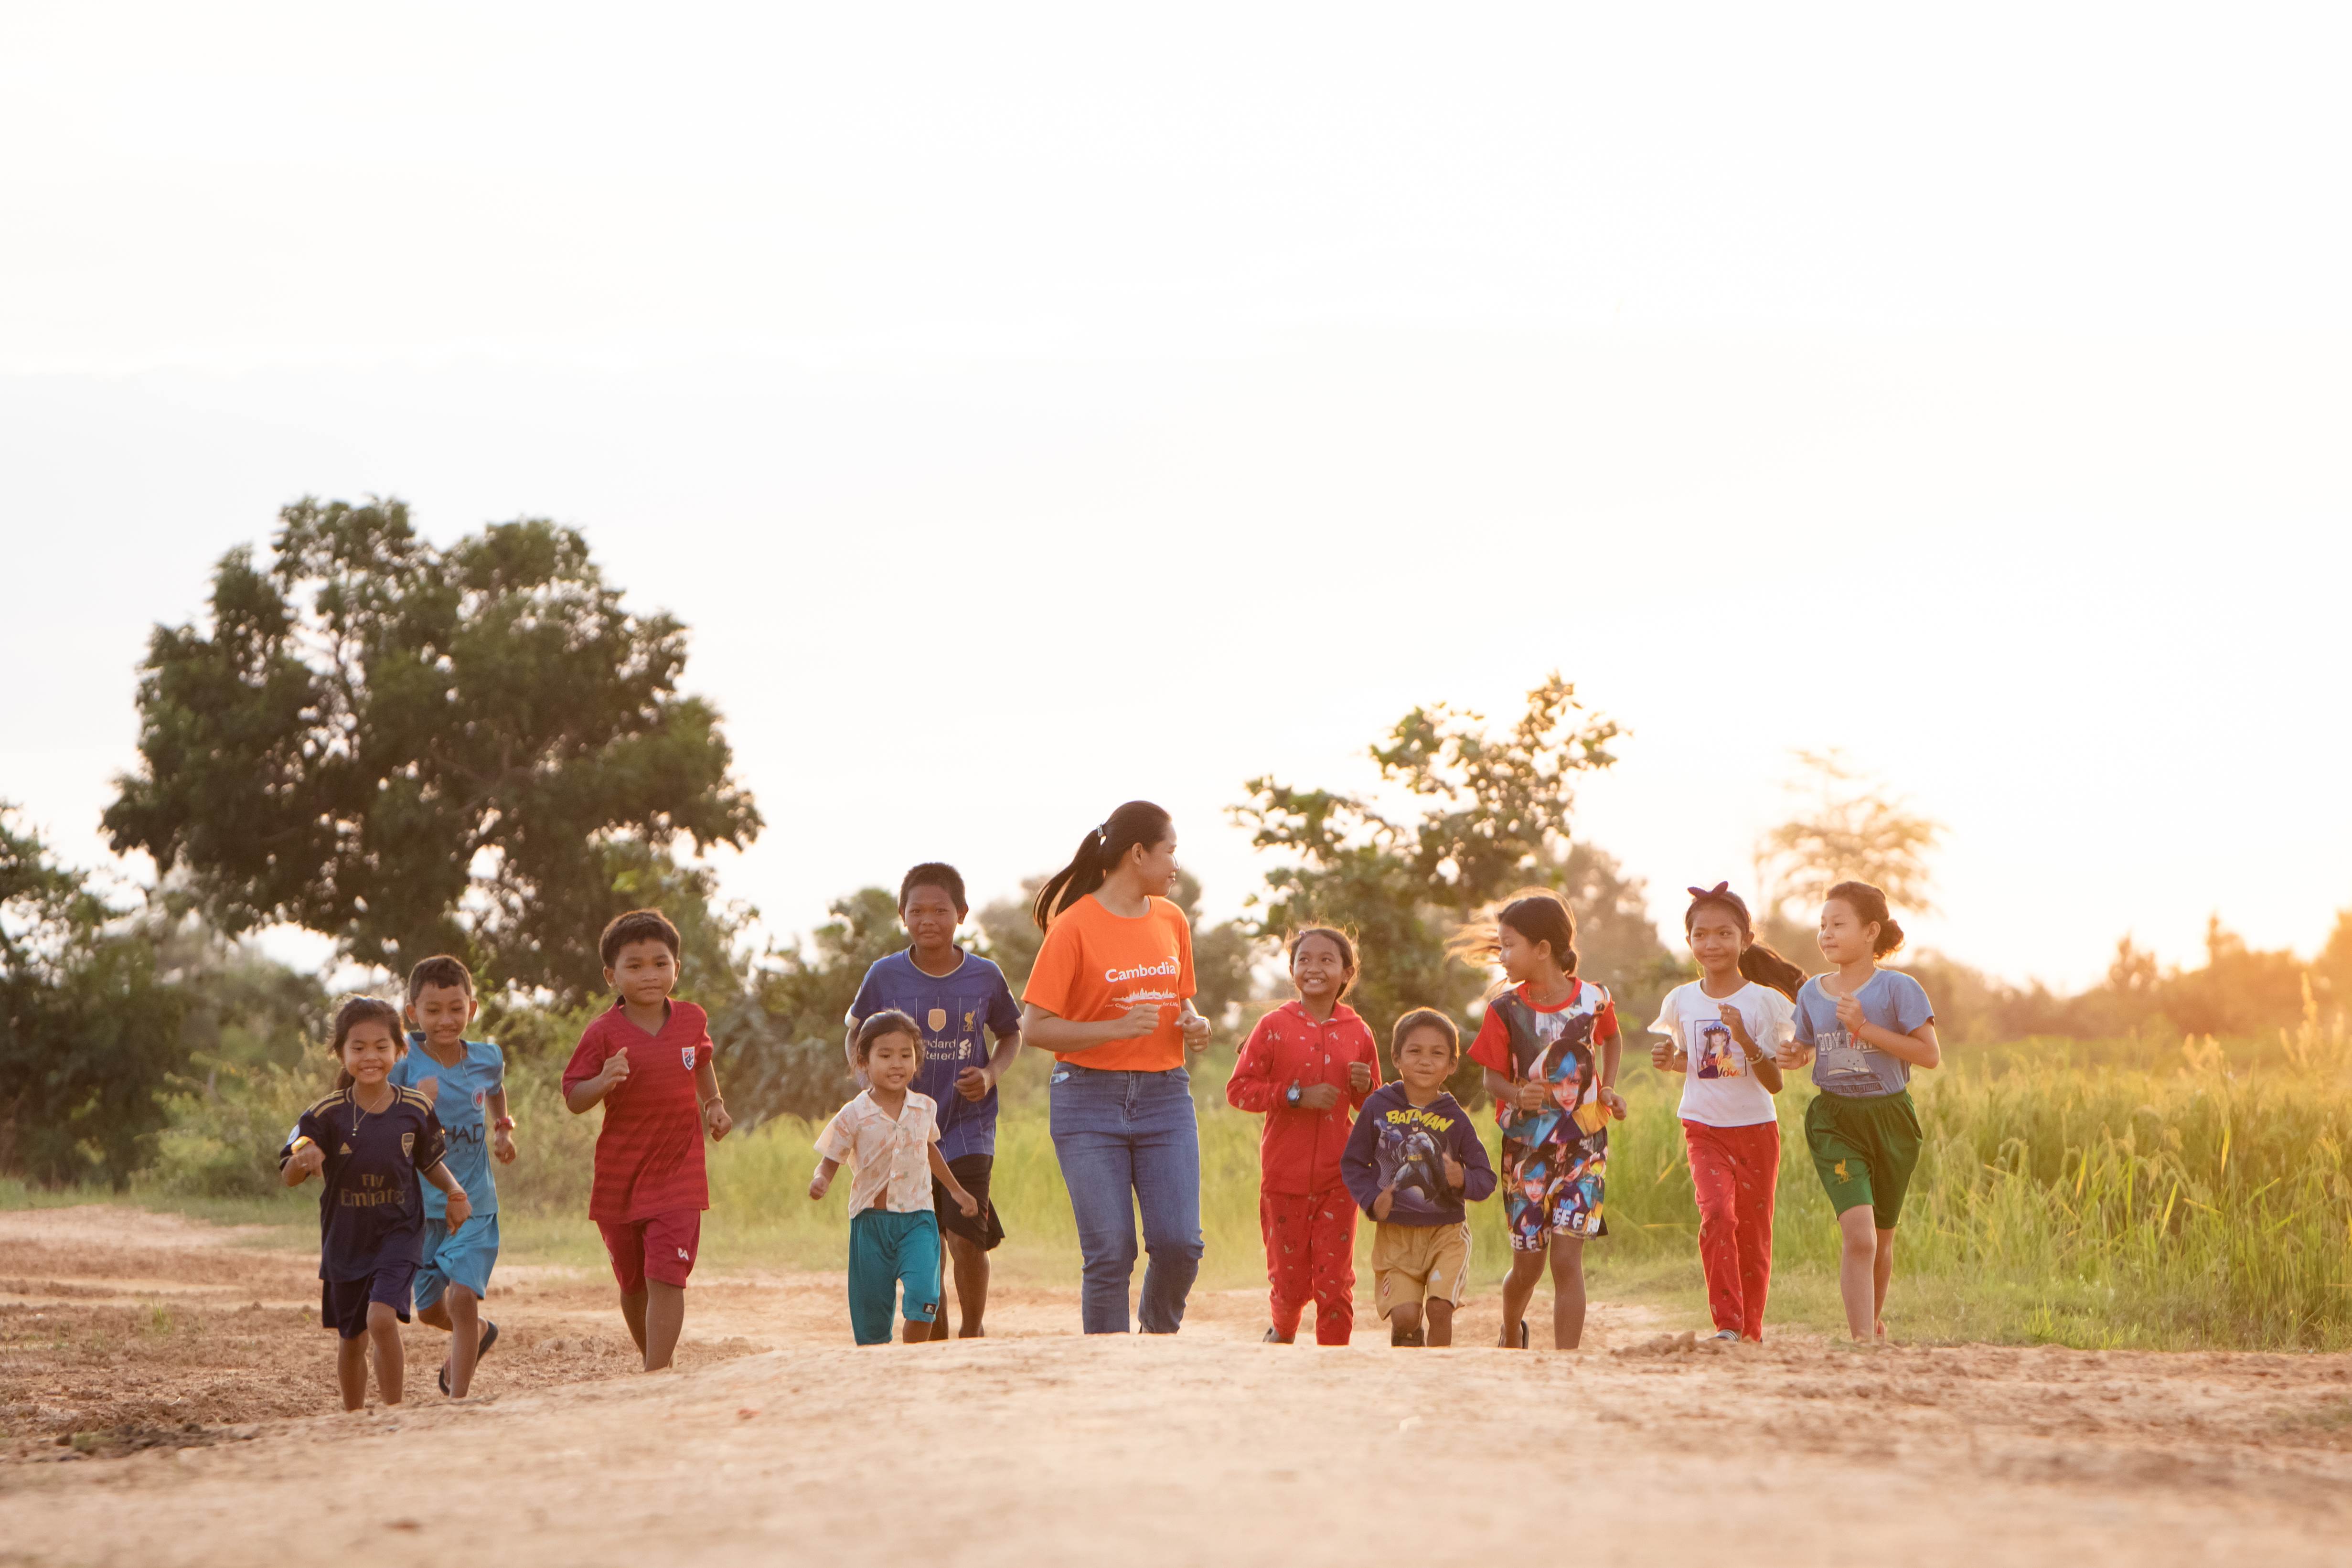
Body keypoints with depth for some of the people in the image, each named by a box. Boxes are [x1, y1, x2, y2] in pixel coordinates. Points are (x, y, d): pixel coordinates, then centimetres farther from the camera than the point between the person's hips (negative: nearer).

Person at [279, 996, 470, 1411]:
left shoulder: (416, 1110, -7)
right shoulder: (326, 1115, -11)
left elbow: (430, 1162, 10)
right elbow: (289, 1177, -12)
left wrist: (453, 1191, -9)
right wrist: (303, 1161, -35)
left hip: (398, 1234, -1)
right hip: (344, 1240, 1)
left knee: (381, 1319, -23)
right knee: (351, 1341, 13)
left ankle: (393, 1411, -12)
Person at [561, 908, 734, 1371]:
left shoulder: (692, 1020, 1)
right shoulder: (604, 1033, -10)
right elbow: (573, 1100, -9)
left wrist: (714, 1104, 11)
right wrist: (603, 1082, -28)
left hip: (679, 1175, 0)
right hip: (620, 1177, 0)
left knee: (666, 1278, -14)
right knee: (632, 1282, 15)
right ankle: (656, 1362, 37)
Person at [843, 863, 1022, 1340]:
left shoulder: (985, 977, -3)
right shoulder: (885, 975, -3)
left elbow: (1012, 1035, 12)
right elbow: (855, 1037, 8)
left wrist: (992, 1074, -8)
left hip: (968, 1127, -1)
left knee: (967, 1240, -14)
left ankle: (972, 1334, 8)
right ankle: (933, 1340, 25)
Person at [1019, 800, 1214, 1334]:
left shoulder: (1172, 921, 11)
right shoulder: (1074, 926, -7)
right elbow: (1035, 1027, -10)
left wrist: (1194, 1024, 3)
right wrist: (1119, 1029, -19)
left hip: (1165, 1095, 4)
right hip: (1090, 1100, -4)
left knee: (1179, 1242, -7)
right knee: (1110, 1251, -7)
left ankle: (1159, 1328, 22)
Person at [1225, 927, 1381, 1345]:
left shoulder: (1358, 1033, 5)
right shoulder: (1274, 1027, -2)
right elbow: (1238, 1089, -6)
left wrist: (1364, 1087, -8)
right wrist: (1297, 1095, -15)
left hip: (1338, 1177, 1)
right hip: (1285, 1173, -1)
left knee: (1335, 1279, -2)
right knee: (1289, 1279, 7)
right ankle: (1283, 1333, 37)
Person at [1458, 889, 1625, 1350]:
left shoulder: (1592, 999, -3)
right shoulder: (1505, 1010, -4)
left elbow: (1610, 1038, 19)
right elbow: (1492, 1078, -1)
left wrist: (1608, 1089, 5)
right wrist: (1516, 1094, -23)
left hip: (1583, 1144, -1)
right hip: (1525, 1150, 1)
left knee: (1567, 1259, -11)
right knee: (1528, 1264, 8)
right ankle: (1512, 1331, 40)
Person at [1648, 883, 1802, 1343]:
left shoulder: (1764, 1002, -6)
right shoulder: (1681, 1001, 3)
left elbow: (1775, 1082, -9)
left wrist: (1746, 1039, -24)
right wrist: (1668, 1060, -3)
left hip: (1756, 1130, -1)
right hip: (1704, 1129, 1)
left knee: (1753, 1235, 5)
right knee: (1717, 1214, -22)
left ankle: (1751, 1332, 21)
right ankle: (1726, 1325, -21)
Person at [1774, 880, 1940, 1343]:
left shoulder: (1897, 989, -7)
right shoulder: (1812, 993, 4)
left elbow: (1930, 1054, -14)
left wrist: (1864, 1028, -20)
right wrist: (1794, 1056, -5)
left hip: (1889, 1118, -1)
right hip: (1835, 1121, 1)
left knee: (1881, 1238, 14)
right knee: (1858, 1236, -17)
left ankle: (1873, 1320, 39)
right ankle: (1863, 1340, -18)